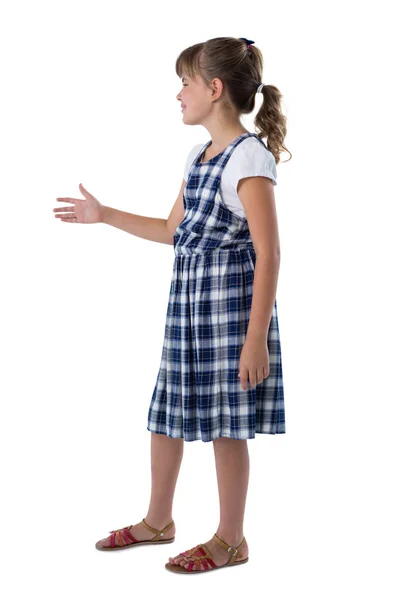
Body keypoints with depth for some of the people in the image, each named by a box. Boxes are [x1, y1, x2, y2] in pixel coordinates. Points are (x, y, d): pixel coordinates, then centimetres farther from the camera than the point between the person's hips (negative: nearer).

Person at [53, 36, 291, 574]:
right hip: (186, 300, 9)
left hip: (231, 299, -9)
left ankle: (231, 540, 17)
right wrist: (104, 216, 21)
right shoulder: (198, 156, 13)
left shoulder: (249, 156, -14)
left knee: (225, 424, 1)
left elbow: (268, 252, -18)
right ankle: (157, 521, 33)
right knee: (166, 413, 15)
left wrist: (257, 337, -22)